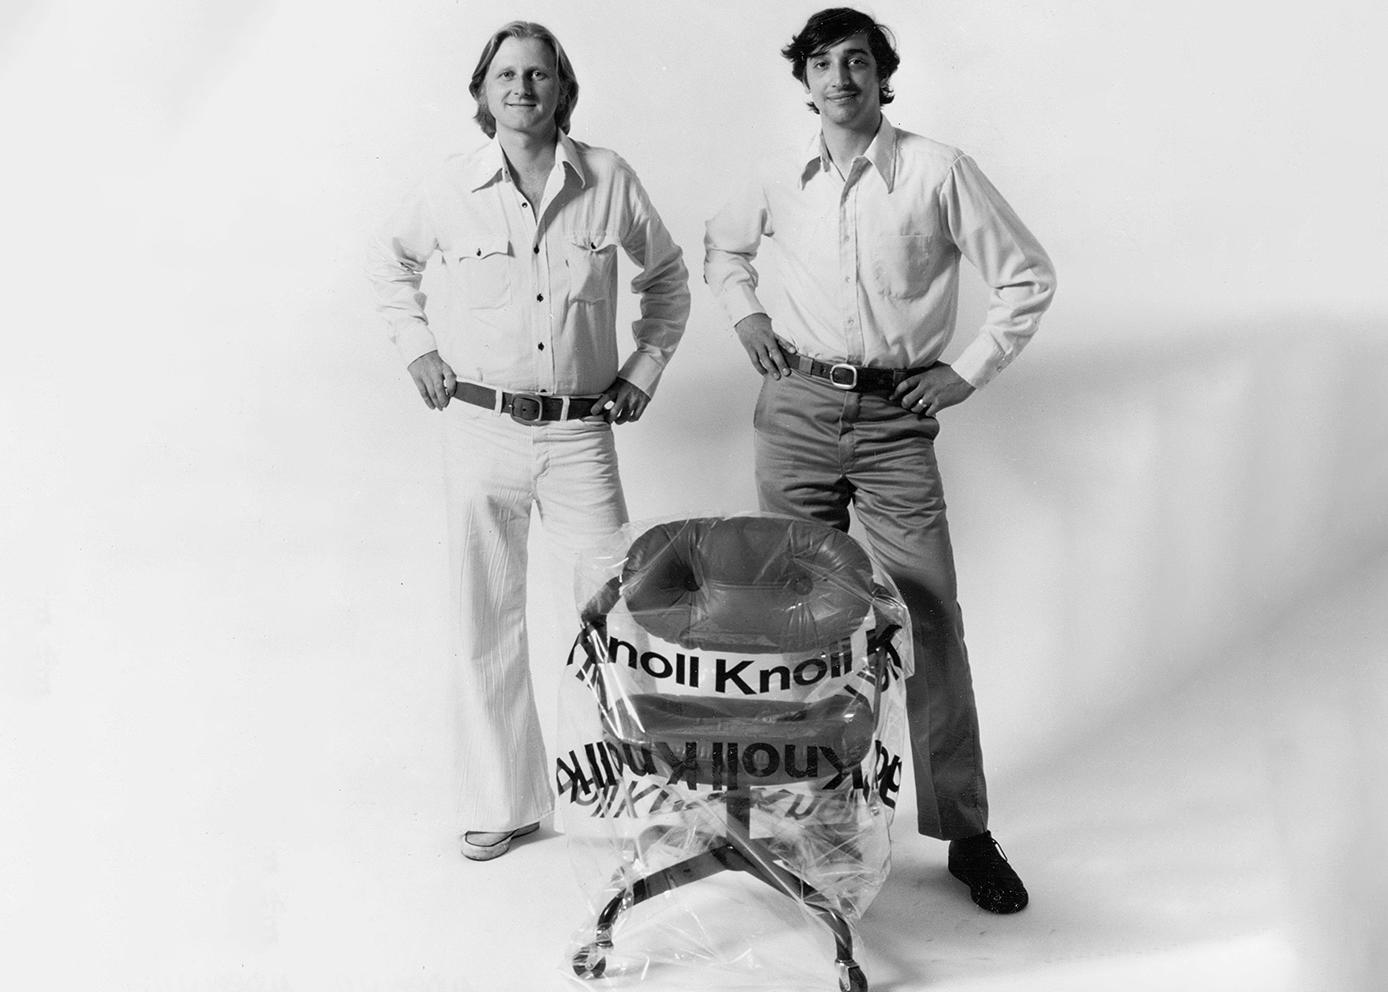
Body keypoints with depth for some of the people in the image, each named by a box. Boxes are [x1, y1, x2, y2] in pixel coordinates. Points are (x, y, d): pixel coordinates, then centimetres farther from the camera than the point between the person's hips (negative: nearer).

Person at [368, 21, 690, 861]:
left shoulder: (609, 180, 0)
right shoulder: (452, 189, 1)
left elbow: (668, 274, 15)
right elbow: (391, 261, 21)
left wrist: (648, 364, 8)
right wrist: (418, 346, 10)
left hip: (581, 433, -1)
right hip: (481, 429, 1)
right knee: (486, 624, 7)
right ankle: (504, 804, 24)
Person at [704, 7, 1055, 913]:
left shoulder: (938, 172, -2)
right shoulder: (780, 182, 8)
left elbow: (1029, 277, 2)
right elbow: (722, 247, 28)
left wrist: (969, 371, -2)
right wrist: (746, 311, 12)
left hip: (895, 418, -3)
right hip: (796, 409, 3)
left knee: (931, 622, -5)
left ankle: (967, 833, 7)